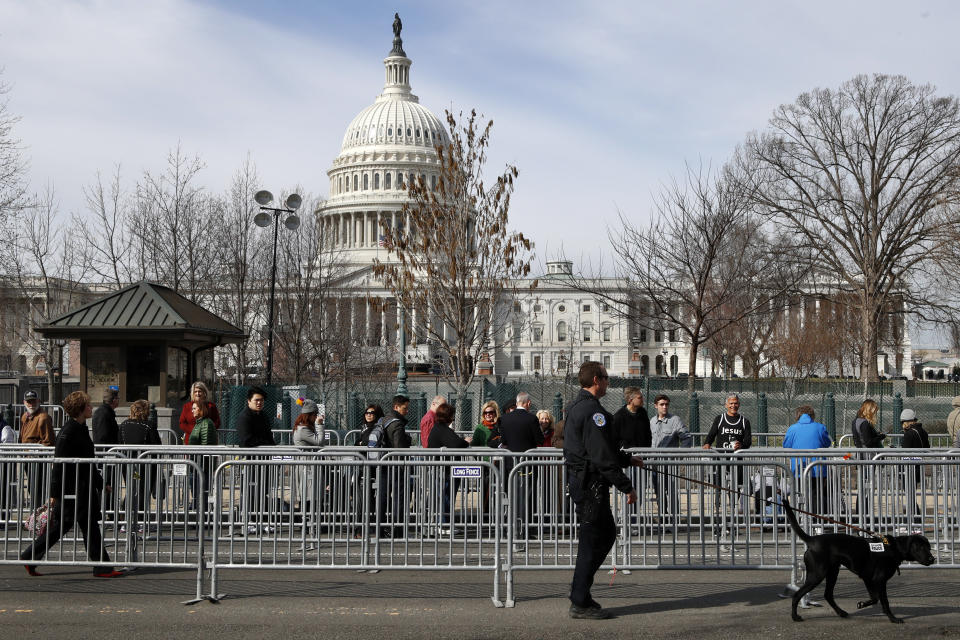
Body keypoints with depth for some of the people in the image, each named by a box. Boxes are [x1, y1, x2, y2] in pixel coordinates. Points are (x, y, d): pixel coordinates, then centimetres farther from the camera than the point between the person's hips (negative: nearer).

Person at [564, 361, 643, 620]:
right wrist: (627, 486, -18)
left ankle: (580, 592, 22)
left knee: (607, 533, 18)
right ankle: (580, 603, 6)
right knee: (593, 539, -2)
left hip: (578, 479, 11)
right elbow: (603, 456, -22)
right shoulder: (593, 410, -19)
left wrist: (628, 459, 28)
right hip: (590, 482, -11)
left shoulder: (575, 407, 15)